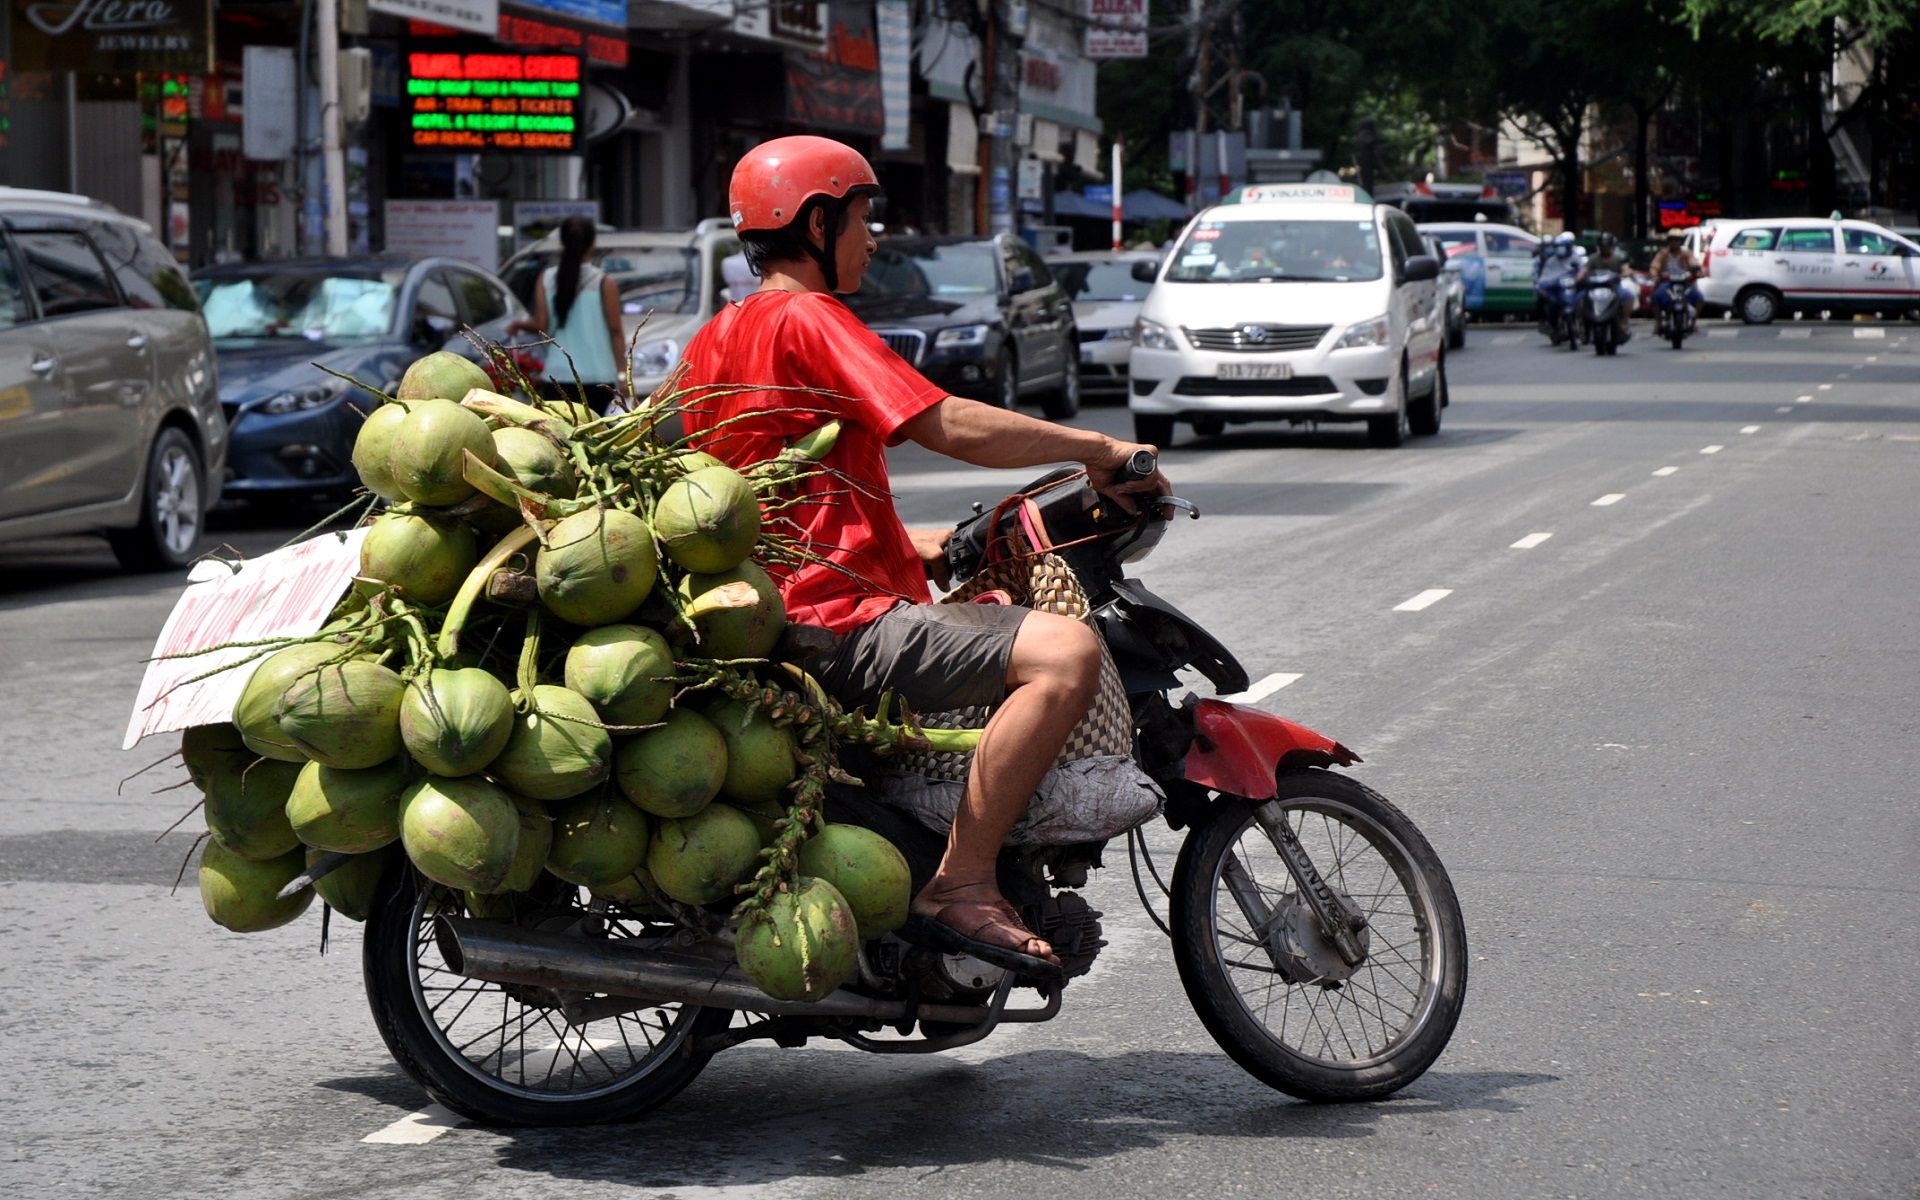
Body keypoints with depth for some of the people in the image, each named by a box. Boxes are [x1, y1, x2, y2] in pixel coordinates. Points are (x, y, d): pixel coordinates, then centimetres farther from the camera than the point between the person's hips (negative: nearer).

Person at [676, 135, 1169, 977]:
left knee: (1004, 617, 31)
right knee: (1066, 651, -25)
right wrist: (1098, 449, -9)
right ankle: (959, 886, -22)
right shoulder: (806, 318, -11)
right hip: (837, 622, -11)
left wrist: (909, 544, 18)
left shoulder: (714, 338, 19)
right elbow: (951, 427, -19)